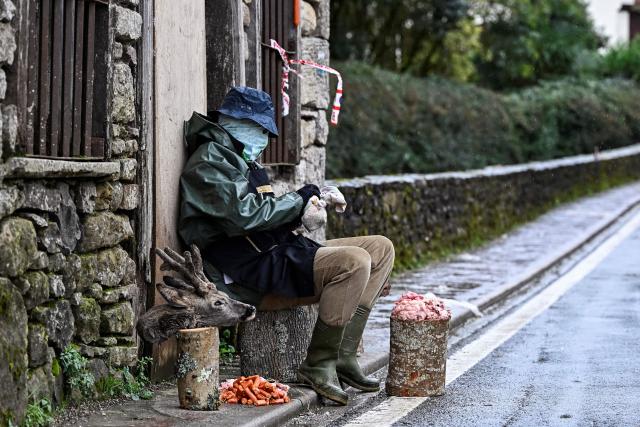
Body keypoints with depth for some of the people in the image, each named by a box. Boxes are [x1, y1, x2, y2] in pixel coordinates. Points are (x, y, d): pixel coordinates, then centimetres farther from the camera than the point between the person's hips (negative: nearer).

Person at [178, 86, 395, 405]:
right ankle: (318, 365, -17)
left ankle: (343, 355, 0)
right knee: (353, 262, -28)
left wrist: (311, 204, 4)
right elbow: (245, 215, -21)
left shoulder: (237, 159, 25)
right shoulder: (209, 161, -8)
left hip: (277, 251, 11)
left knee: (381, 249, 6)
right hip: (250, 272, -11)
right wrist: (299, 199, -9)